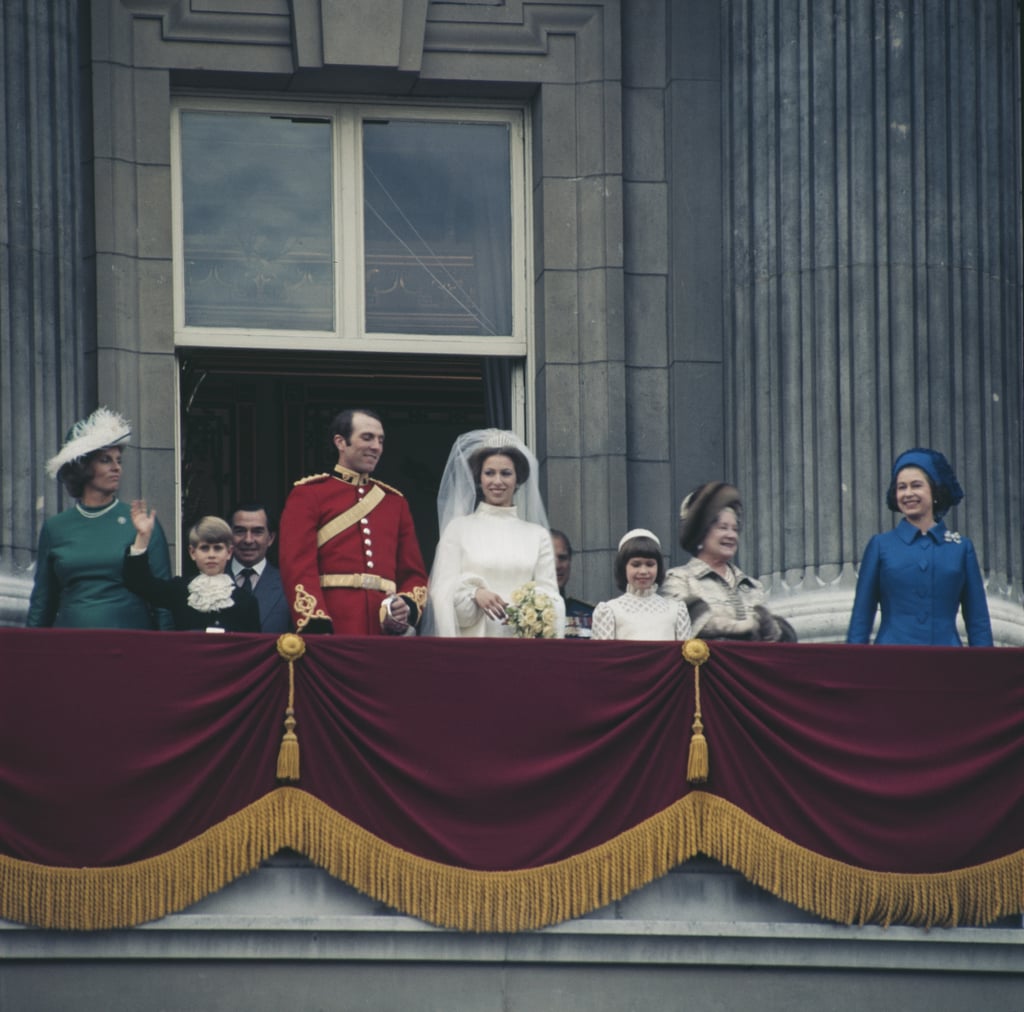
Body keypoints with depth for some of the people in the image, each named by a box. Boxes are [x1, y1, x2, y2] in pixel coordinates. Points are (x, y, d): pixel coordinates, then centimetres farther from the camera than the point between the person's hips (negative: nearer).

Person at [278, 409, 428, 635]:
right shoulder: (308, 494, 4)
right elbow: (297, 567, -6)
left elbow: (414, 573, 19)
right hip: (332, 632, -4)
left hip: (386, 632, 4)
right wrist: (317, 629, -18)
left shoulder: (395, 501, 19)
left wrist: (408, 605, -4)